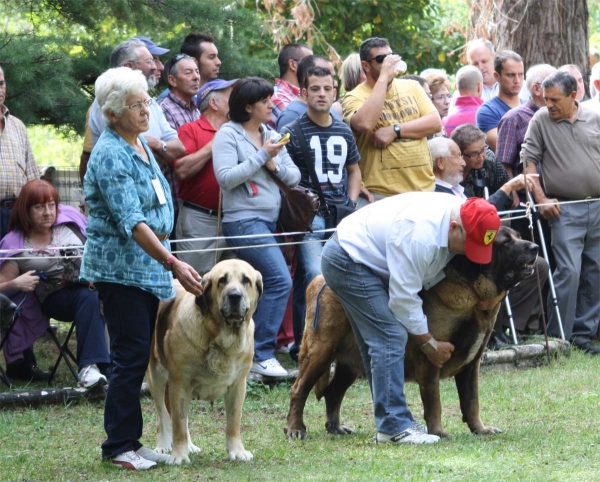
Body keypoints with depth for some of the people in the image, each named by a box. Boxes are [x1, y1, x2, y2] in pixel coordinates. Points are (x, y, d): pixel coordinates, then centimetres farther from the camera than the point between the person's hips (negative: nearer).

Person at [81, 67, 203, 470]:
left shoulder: (141, 144, 11)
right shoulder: (111, 155, -17)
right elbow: (131, 221, -25)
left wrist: (168, 262, 19)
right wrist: (172, 264, -32)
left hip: (149, 266, 9)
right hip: (120, 266, -9)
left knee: (138, 357, 9)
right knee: (131, 356, -8)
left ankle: (129, 441, 14)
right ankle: (119, 446, -2)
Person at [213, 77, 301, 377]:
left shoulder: (271, 136, 15)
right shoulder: (228, 135, -5)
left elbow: (294, 177, 14)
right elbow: (226, 178, -16)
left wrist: (275, 164, -6)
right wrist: (261, 155, -14)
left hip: (270, 219, 8)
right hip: (244, 220, -8)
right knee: (279, 280, -19)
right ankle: (262, 354, -16)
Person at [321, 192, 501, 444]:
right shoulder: (420, 236, -33)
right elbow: (403, 297, -25)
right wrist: (429, 344, -13)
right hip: (346, 261, -10)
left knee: (379, 345, 11)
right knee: (390, 338, -16)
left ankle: (391, 420, 15)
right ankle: (393, 427, -16)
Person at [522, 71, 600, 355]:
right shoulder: (541, 120, -1)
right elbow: (529, 161, 0)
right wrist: (542, 199, -8)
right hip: (564, 209, -4)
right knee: (569, 271, -13)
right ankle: (559, 336, -7)